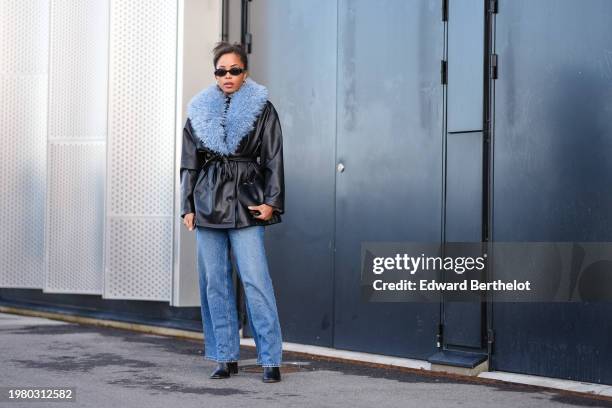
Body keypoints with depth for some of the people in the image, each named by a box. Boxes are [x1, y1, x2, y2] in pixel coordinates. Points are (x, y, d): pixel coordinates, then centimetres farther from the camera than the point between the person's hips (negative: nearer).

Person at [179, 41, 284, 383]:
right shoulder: (200, 110, 12)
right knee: (214, 283, 5)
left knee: (256, 281, -9)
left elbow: (274, 159, 0)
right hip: (208, 204, 4)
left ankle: (271, 359, -2)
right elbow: (189, 163, 14)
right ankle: (227, 357, 14)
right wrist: (188, 207, 9)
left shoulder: (261, 108, 3)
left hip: (246, 204, -4)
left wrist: (272, 202, -9)